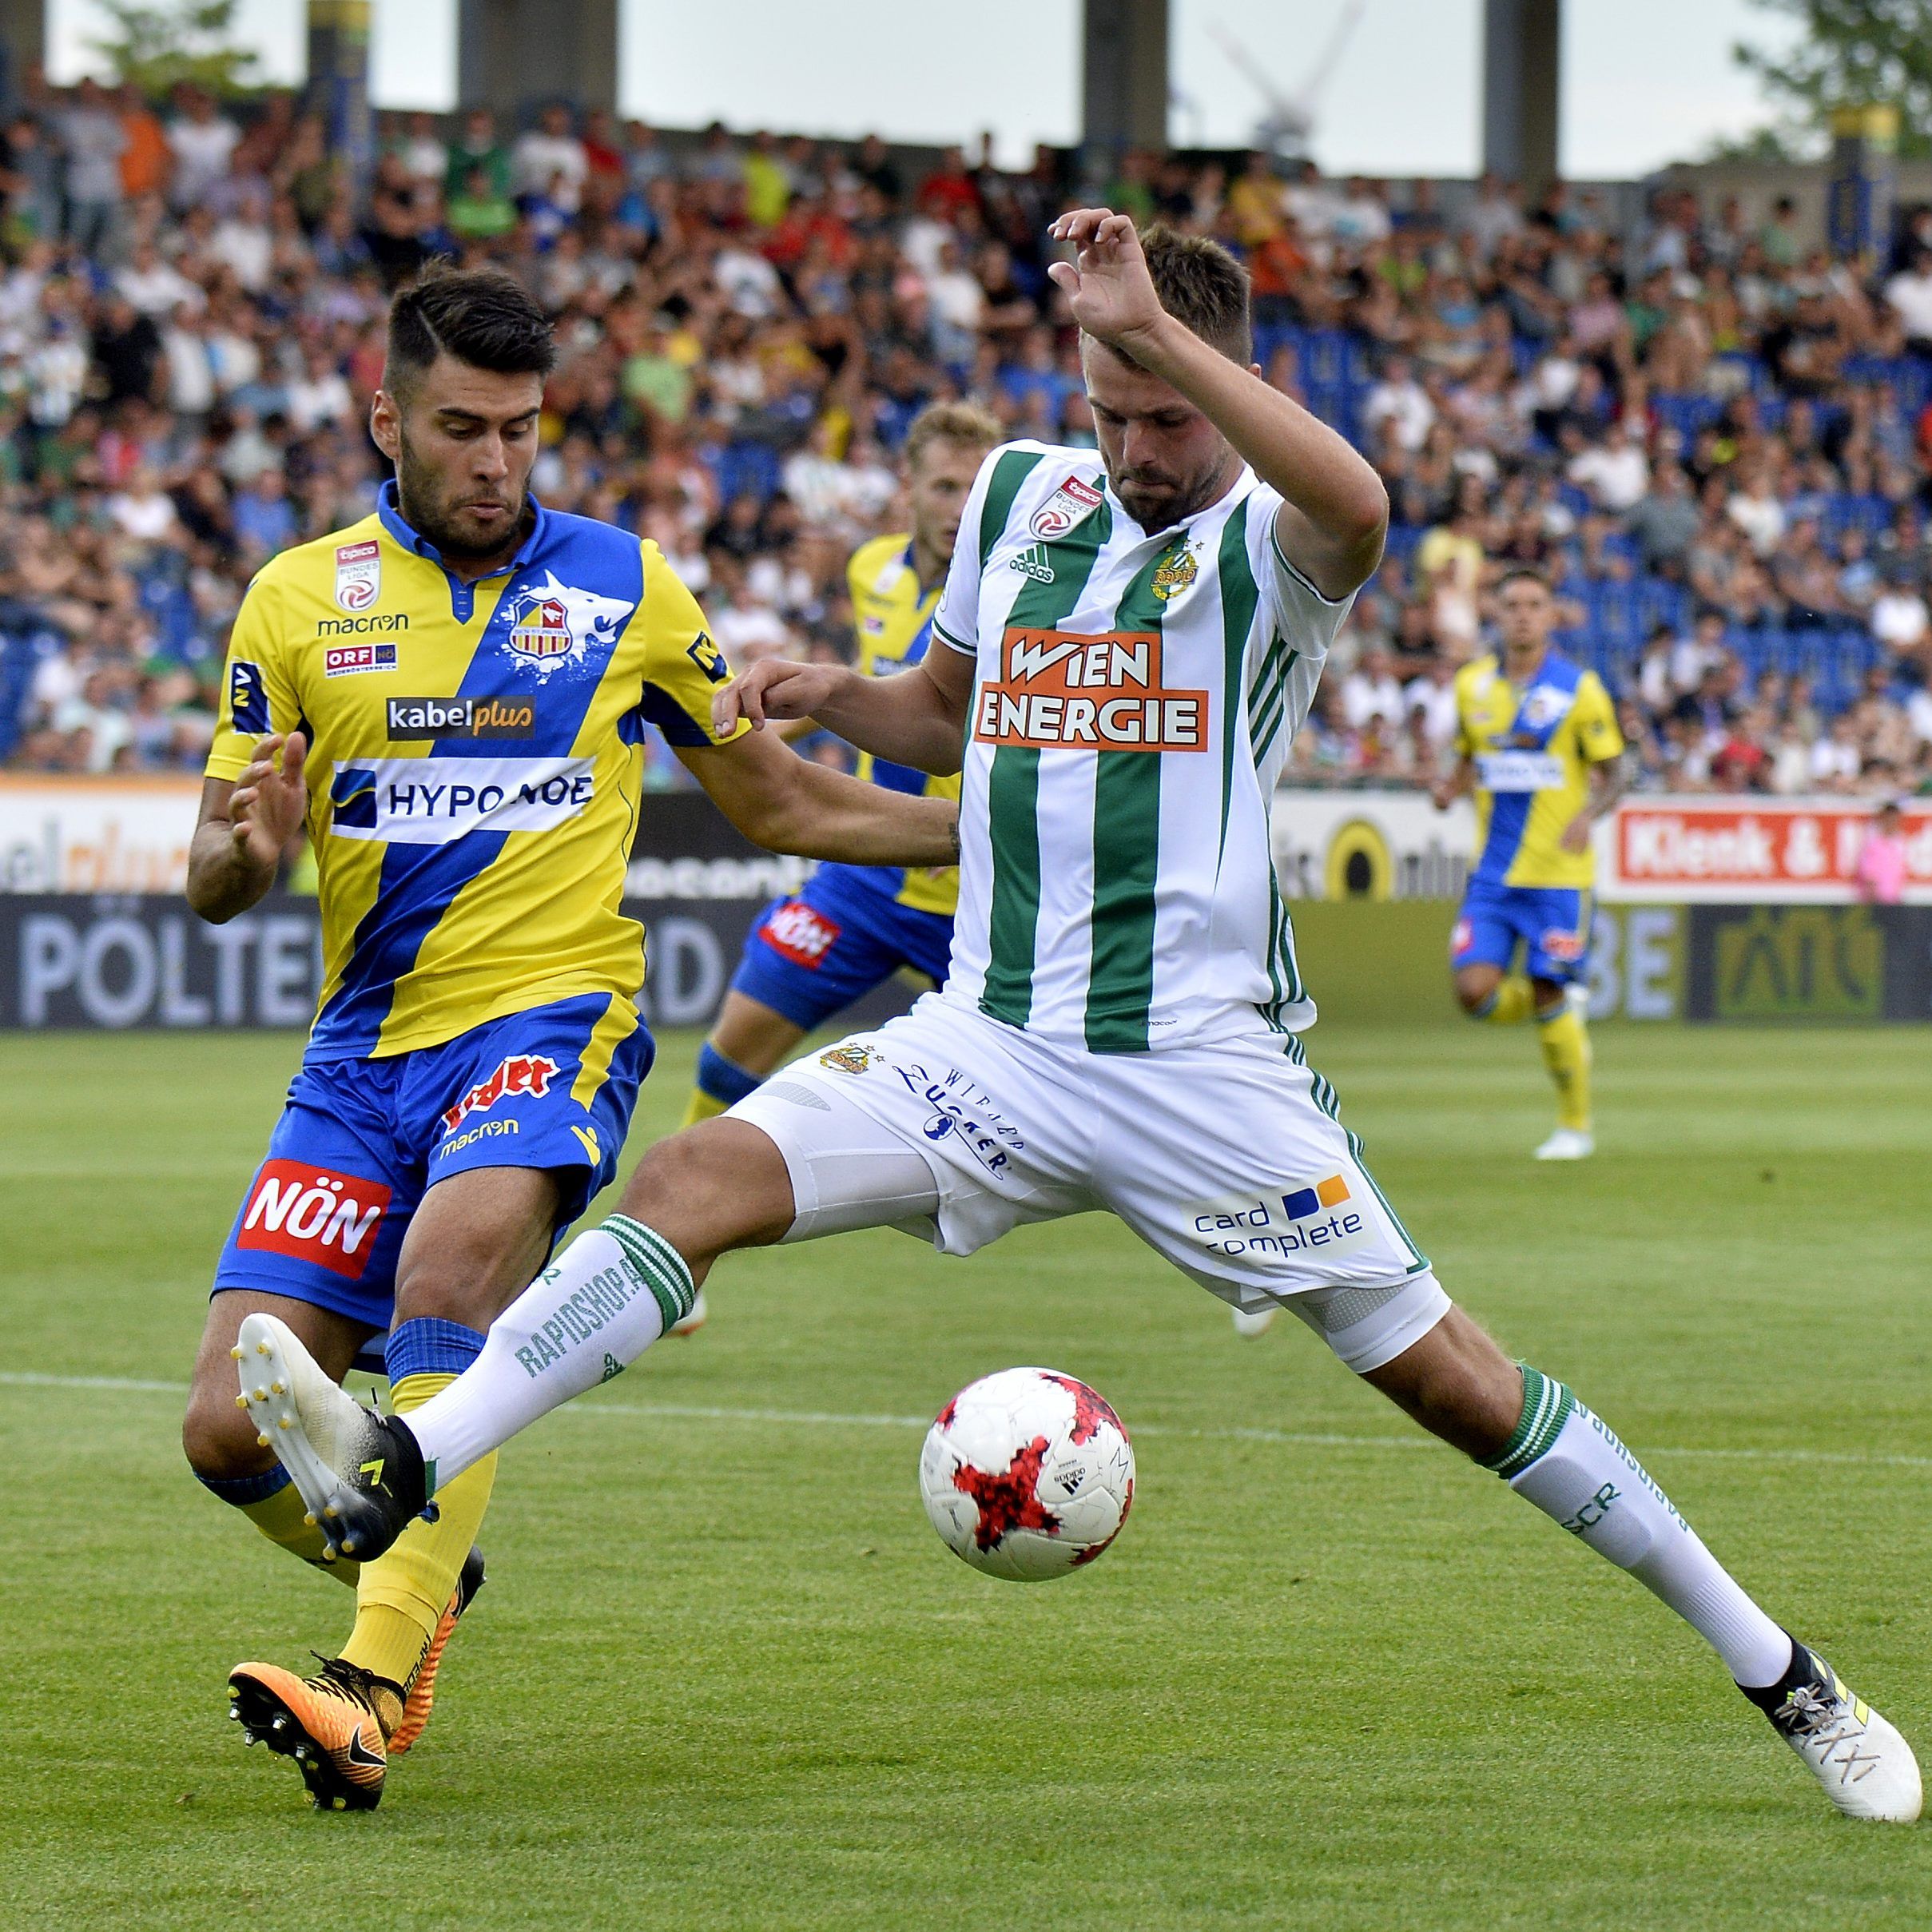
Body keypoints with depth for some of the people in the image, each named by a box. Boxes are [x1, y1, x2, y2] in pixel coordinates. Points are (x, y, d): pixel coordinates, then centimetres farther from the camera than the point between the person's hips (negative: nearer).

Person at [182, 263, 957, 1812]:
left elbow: (778, 804, 16)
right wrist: (252, 846, -17)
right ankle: (422, 1578, 27)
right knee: (234, 1431, -6)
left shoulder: (625, 587, 6)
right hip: (367, 1045, 3)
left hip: (551, 1015, -3)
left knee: (456, 1256, -35)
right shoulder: (300, 599, 6)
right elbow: (214, 880, 7)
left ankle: (374, 1687, -37)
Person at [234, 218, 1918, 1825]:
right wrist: (837, 696, 4)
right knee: (694, 1182, -17)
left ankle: (1778, 1673, 11)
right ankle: (401, 1474, -27)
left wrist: (1157, 329, -35)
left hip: (1202, 1064, -4)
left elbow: (1353, 505, -33)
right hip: (990, 1032, 4)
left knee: (1447, 1376, -2)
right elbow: (948, 717, 26)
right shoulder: (1021, 493, 10)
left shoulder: (1266, 542, -6)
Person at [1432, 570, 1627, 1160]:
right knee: (1475, 992, -10)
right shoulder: (1472, 684, 7)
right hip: (1493, 869, 4)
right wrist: (1452, 788, -3)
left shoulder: (1579, 689, -4)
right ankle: (1546, 1006, 23)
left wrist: (1588, 815, -21)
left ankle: (1575, 1126, 15)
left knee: (1552, 1002, -4)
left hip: (1559, 872, -4)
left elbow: (1612, 777, -1)